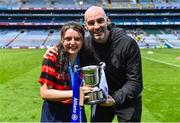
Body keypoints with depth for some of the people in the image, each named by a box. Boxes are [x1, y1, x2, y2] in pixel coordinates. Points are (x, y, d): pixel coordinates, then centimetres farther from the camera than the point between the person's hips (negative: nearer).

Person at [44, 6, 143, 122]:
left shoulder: (128, 43, -22)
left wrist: (116, 99, -28)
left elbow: (135, 80, -19)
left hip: (127, 99, -3)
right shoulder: (85, 45, -12)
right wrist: (54, 51, -16)